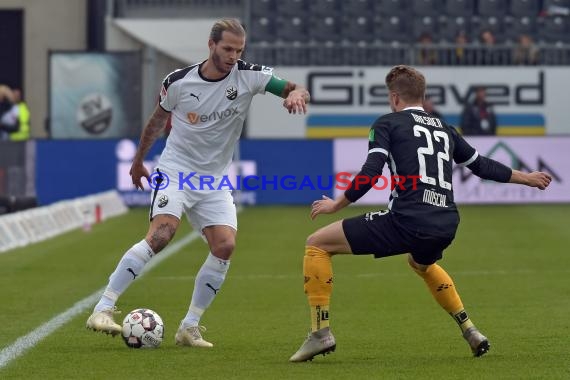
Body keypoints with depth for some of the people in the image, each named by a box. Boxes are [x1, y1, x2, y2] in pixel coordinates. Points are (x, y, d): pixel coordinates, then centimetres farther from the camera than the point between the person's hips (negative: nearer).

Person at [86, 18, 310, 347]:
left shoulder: (249, 76, -7)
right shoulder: (178, 82, -8)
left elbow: (294, 89, -8)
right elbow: (158, 120, 10)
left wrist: (296, 94, -33)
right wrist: (138, 161, 21)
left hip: (216, 179, 3)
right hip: (176, 170, -3)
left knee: (225, 246, -15)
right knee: (162, 234, -25)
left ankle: (189, 327, -3)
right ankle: (102, 310, -23)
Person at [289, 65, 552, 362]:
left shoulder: (388, 124, 7)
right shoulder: (443, 129, 23)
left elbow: (370, 175, -6)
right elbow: (481, 165, 33)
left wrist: (337, 204, 7)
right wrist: (525, 177, 48)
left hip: (407, 221, -7)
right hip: (446, 227, 7)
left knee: (317, 244, 4)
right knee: (421, 263, 43)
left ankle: (321, 332, -5)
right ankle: (469, 330, 36)